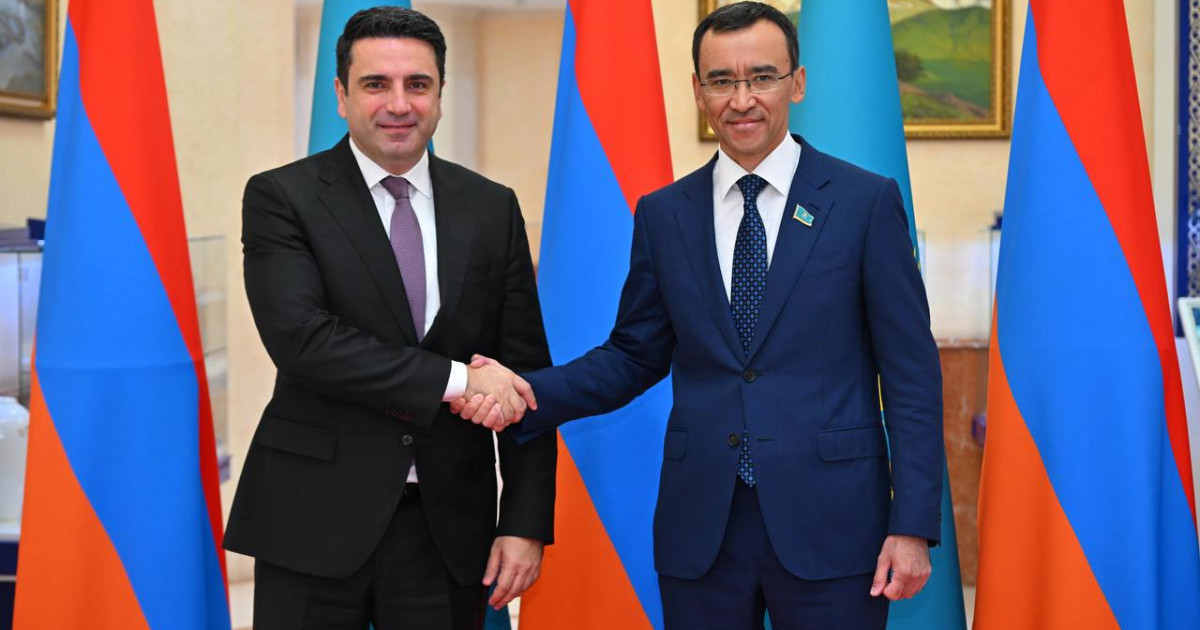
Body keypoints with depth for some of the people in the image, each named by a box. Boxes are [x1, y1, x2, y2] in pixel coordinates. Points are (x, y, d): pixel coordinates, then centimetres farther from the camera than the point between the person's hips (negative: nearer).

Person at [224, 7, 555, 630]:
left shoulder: (492, 209, 7)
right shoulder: (281, 198, -2)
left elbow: (526, 376, 6)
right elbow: (300, 337, -16)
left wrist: (526, 524, -1)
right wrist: (454, 380, -19)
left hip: (448, 525, 3)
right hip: (316, 517, -2)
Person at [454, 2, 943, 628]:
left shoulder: (866, 201, -2)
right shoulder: (663, 214, 7)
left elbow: (910, 371, -2)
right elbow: (635, 356, 11)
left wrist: (913, 525, -7)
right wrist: (526, 393, -6)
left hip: (830, 525, -2)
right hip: (700, 529, 2)